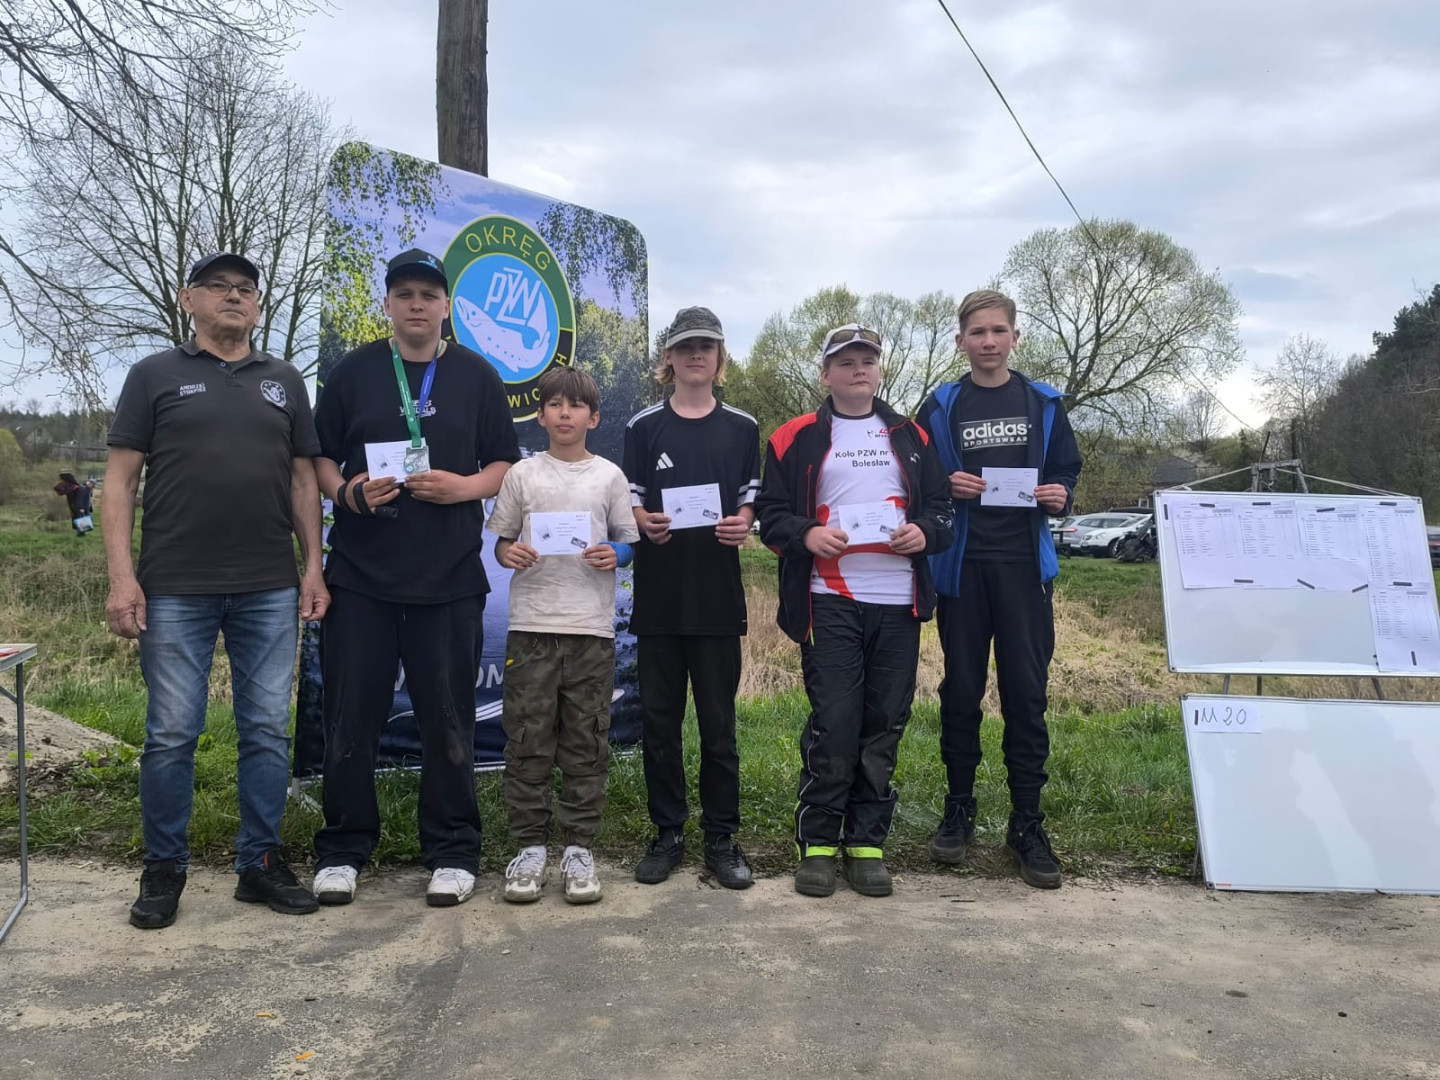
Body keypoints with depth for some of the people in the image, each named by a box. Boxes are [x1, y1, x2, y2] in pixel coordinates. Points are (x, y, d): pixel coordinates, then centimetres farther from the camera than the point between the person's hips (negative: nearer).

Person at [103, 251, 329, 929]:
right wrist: (121, 576, -8)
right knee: (172, 733, 3)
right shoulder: (155, 376, 6)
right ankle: (163, 870, 19)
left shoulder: (284, 381, 13)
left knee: (268, 730, 6)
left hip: (270, 591, 2)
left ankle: (261, 863, 18)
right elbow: (120, 479, 1)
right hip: (175, 591, -2)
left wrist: (313, 567, 4)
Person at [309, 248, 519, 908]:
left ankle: (452, 853, 18)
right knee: (351, 717, 6)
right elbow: (318, 458, 10)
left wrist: (464, 487, -11)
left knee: (448, 720, 5)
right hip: (359, 575, 1)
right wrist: (346, 491, -10)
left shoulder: (477, 376, 8)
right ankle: (343, 850, 22)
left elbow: (505, 465, 9)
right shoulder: (353, 371, 9)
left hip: (449, 580, 0)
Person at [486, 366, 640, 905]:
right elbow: (501, 539, 12)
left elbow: (628, 540, 11)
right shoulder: (522, 474, 7)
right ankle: (530, 847, 15)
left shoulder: (609, 476, 7)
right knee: (528, 741, 3)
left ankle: (579, 849, 16)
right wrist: (511, 554, -10)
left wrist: (613, 555, -10)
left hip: (592, 627, 0)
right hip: (531, 624, 0)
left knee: (586, 744, 5)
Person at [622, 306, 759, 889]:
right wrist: (644, 522, -13)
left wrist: (742, 525, -11)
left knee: (718, 719, 4)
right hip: (658, 590, 1)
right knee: (659, 716, 5)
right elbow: (626, 502, 8)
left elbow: (753, 499, 10)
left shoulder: (742, 427, 8)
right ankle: (667, 834, 18)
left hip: (717, 590, 0)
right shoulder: (644, 425, 7)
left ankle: (721, 837, 15)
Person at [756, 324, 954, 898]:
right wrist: (807, 534, -15)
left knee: (884, 726, 6)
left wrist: (925, 532, -4)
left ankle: (866, 841, 18)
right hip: (830, 603, -3)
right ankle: (817, 842, 10)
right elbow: (771, 513, 3)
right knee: (834, 724, -6)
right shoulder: (796, 438, 6)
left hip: (897, 603, 4)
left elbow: (941, 506, 17)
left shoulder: (911, 437, 17)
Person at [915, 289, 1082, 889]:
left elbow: (1066, 473, 13)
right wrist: (947, 487, -12)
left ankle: (1026, 825, 12)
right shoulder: (940, 408, 6)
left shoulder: (1043, 405, 9)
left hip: (1024, 566, 1)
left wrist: (1059, 496, -8)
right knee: (961, 692, 6)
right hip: (962, 567, 0)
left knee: (1026, 694, 1)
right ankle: (959, 810, 21)